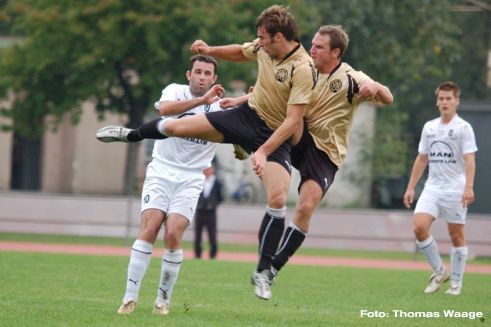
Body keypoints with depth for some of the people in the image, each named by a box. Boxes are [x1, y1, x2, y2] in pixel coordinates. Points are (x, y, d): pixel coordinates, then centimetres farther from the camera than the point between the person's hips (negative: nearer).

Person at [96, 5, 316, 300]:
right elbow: (240, 53, 19)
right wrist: (211, 51, 4)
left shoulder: (303, 69, -27)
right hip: (247, 115, 6)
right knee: (176, 127, 0)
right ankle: (131, 135, 34)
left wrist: (263, 151, -31)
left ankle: (263, 272, -10)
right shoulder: (264, 48, -6)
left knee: (278, 200, -22)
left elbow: (294, 119, -28)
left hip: (276, 136, -5)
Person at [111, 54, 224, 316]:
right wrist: (202, 100, -33)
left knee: (173, 235, -15)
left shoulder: (220, 108, 3)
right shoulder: (176, 91, -1)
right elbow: (165, 108, -24)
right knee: (149, 230, -15)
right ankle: (130, 297, -12)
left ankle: (163, 299, 0)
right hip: (161, 173, 0)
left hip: (190, 181, 0)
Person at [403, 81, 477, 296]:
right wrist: (410, 187, 14)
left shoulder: (463, 128, -4)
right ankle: (439, 271, 2)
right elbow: (422, 159, 18)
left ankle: (456, 283, 11)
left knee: (456, 235, 0)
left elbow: (469, 159, -12)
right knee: (419, 226, -14)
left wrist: (469, 187, -25)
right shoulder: (429, 127, 12)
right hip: (432, 187, 4)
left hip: (455, 189, -4)